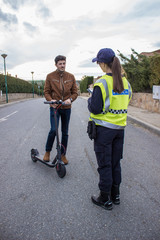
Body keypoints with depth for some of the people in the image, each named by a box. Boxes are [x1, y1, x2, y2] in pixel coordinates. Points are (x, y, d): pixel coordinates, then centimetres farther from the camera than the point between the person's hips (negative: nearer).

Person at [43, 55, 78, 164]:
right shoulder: (50, 76, -1)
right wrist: (51, 100, -21)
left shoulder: (71, 77, 3)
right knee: (53, 130, -13)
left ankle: (63, 154, 25)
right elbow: (46, 92, 0)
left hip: (66, 108, 2)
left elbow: (75, 92, 3)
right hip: (55, 107, -2)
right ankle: (47, 152, 13)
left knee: (65, 132, 9)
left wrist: (70, 99, -18)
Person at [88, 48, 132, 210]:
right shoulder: (125, 83, 6)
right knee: (116, 163, 19)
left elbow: (95, 109, -18)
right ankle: (115, 195, 35)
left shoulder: (102, 83, -16)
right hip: (120, 128, 7)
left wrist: (90, 100, 1)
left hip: (104, 129, -6)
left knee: (104, 165, 7)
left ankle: (105, 199, 23)